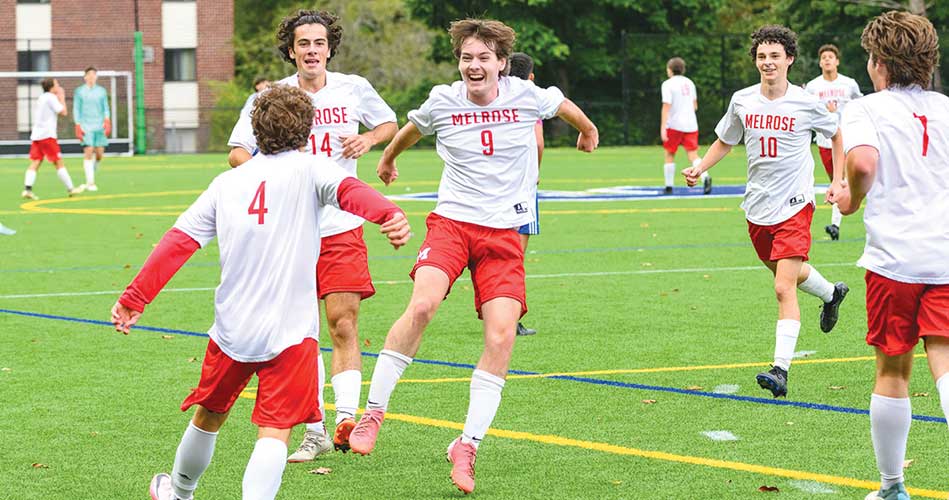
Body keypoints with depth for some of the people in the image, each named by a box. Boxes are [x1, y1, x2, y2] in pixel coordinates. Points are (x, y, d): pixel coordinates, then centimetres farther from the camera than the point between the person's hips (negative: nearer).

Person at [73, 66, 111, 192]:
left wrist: (107, 121, -4)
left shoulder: (101, 91, 13)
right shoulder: (79, 91, 7)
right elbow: (76, 109, 6)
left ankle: (92, 171, 25)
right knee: (88, 151, -13)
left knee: (100, 153, -3)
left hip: (100, 126, 3)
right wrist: (78, 126, -4)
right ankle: (90, 182, -12)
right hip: (86, 127, -3)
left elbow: (106, 108, 13)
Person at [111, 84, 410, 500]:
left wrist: (134, 298, 11)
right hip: (289, 331, -5)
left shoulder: (227, 182, 11)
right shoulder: (308, 169, -1)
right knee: (274, 432, -7)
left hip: (231, 329, 5)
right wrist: (389, 214, -41)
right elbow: (348, 190, -23)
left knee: (209, 415, 25)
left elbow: (177, 242, 8)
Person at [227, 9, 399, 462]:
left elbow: (390, 123, 19)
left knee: (343, 324, -10)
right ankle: (314, 432, 7)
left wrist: (369, 139, -3)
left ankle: (346, 419, -12)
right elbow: (237, 152, 3)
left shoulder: (353, 89, 2)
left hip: (341, 227, 0)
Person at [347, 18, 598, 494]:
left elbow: (563, 104, 22)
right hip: (452, 220, -1)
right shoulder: (442, 102, -1)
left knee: (501, 337, -14)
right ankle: (373, 412, -14)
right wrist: (387, 159, 40)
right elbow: (410, 129, 23)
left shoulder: (526, 96, -2)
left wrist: (587, 131, 42)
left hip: (504, 232, 1)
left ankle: (467, 446, -1)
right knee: (422, 304, -28)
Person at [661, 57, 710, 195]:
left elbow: (666, 107, -15)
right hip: (691, 124, 4)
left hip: (674, 125, -4)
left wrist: (663, 128, -17)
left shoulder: (668, 84, -7)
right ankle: (705, 177, -25)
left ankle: (669, 186, 12)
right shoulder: (689, 83, 12)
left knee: (669, 155, 10)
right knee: (693, 155, -1)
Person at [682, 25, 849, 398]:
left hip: (794, 205, -5)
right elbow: (724, 142, 16)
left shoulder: (806, 104, -8)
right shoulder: (742, 101, 0)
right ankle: (831, 293, 55)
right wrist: (699, 168, 0)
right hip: (757, 207, 5)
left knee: (784, 288, -16)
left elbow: (837, 136, 9)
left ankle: (781, 369, -19)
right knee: (790, 273, 22)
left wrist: (838, 181, 2)